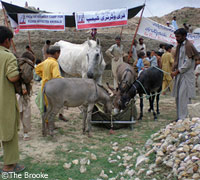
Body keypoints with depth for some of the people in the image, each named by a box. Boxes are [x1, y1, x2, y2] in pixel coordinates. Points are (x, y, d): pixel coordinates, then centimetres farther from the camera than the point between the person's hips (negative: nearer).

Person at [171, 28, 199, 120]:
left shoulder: (188, 45, -10)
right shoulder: (179, 45, 16)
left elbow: (188, 63, -15)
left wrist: (177, 72, -15)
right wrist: (173, 70, 6)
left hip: (187, 75, -8)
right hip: (179, 75, 8)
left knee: (183, 96, -11)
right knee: (177, 96, 8)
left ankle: (183, 118, -7)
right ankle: (180, 117, 16)